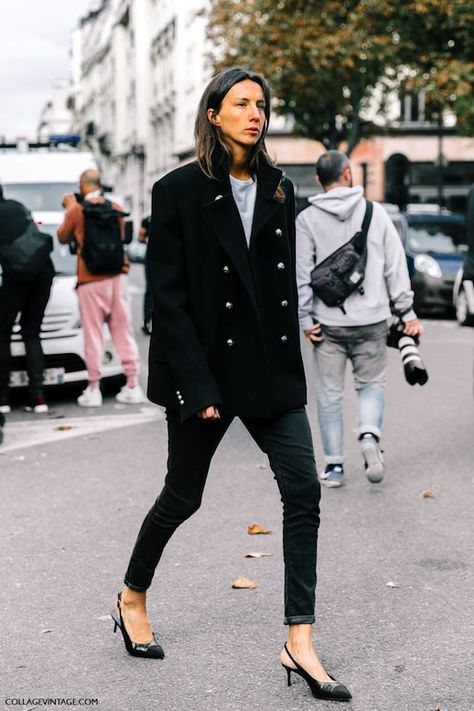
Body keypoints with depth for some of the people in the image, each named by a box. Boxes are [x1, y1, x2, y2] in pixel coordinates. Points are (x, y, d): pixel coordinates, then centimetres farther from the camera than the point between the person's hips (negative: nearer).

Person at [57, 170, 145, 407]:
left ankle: (93, 389, 2)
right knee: (123, 330, 7)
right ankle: (132, 385, 7)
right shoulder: (116, 209, 5)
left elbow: (63, 237, 10)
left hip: (90, 279, -3)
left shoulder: (76, 211, -6)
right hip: (117, 275, 3)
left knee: (93, 334, 1)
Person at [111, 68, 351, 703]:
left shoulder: (279, 191, 8)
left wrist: (288, 363, 7)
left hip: (270, 368, 5)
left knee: (304, 489, -7)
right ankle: (133, 597, 36)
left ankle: (300, 644, -1)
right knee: (184, 496, 9)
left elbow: (286, 285, 13)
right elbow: (167, 297, -11)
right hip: (204, 369, -4)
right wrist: (196, 385, -16)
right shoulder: (179, 191, -7)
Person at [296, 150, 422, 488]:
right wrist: (407, 311, 5)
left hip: (328, 322, 0)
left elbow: (302, 274, -5)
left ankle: (334, 465, 10)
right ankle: (370, 436, -12)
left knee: (330, 393, 8)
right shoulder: (376, 213, 2)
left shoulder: (307, 219, -2)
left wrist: (305, 319, -1)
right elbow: (396, 266, 2)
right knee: (371, 384, 14)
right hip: (371, 320, 1)